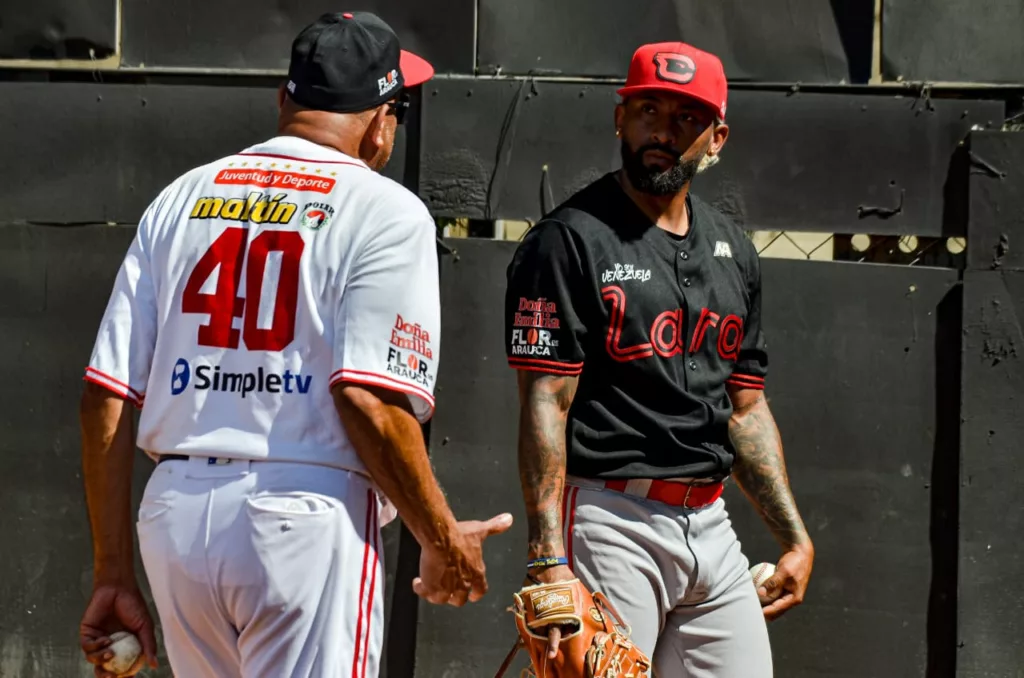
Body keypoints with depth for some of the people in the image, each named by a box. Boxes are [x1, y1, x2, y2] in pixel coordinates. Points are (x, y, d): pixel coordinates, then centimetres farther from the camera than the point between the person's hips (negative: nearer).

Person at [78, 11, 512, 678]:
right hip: (307, 519, -6)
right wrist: (445, 542, -5)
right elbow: (370, 401, -16)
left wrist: (113, 573, 10)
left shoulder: (181, 198, 13)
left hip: (173, 519, 6)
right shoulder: (386, 210, -4)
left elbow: (106, 398, 7)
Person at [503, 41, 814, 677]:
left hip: (710, 525, 7)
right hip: (609, 523, -7)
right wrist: (548, 559, -21)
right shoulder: (570, 239, -7)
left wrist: (795, 535, 14)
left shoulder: (732, 250, 15)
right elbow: (545, 406, -13)